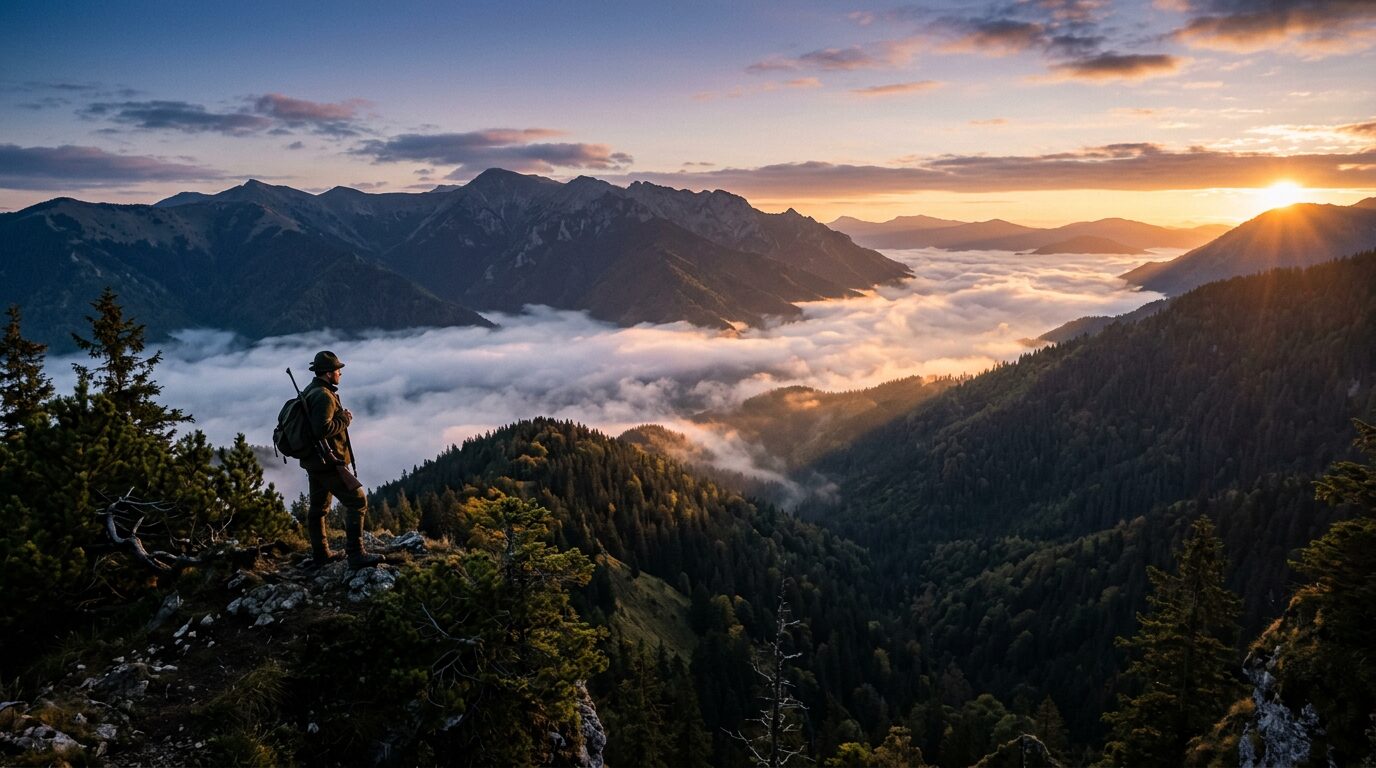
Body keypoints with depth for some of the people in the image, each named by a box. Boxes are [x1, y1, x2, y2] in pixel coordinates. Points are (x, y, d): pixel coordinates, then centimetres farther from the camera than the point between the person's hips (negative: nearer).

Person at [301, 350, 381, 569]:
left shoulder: (309, 392, 13)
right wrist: (344, 420, -14)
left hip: (313, 461, 11)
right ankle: (355, 554, -11)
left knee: (318, 507, 18)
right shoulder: (324, 396, -19)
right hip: (327, 462, -11)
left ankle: (320, 553, 28)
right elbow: (322, 429, -29)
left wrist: (341, 416, 8)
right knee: (357, 502, -9)